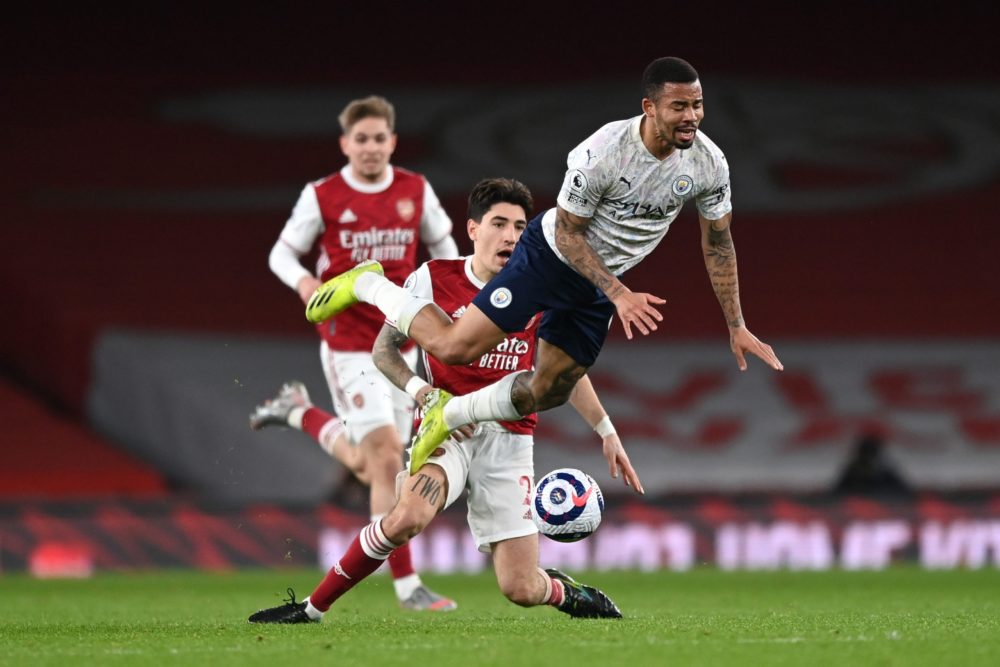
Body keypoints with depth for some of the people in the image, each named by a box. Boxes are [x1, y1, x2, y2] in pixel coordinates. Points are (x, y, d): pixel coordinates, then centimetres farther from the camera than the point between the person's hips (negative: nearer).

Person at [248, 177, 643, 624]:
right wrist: (420, 391, -12)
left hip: (509, 440, 2)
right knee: (409, 516, -35)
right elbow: (384, 348, 7)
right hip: (448, 427, -2)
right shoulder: (432, 280, -2)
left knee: (521, 590, -8)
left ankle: (565, 592, 31)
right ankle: (313, 608, -18)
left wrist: (607, 432, 19)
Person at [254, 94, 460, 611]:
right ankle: (406, 584, -10)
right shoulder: (322, 197, -6)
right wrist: (303, 281, -20)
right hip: (348, 345, -5)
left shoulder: (416, 191, 3)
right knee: (386, 456, -15)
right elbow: (282, 253, 1)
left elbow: (443, 244, 18)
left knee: (366, 466, 9)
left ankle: (301, 412, 36)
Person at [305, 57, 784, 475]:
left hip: (602, 279, 6)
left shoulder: (708, 163, -15)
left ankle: (448, 415, 33)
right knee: (453, 347, -11)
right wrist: (620, 295, -27)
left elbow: (718, 244, 0)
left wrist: (737, 327, 1)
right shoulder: (602, 152, -31)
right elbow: (568, 233, -20)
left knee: (548, 393, 10)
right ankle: (367, 285, 13)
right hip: (554, 253, -6)